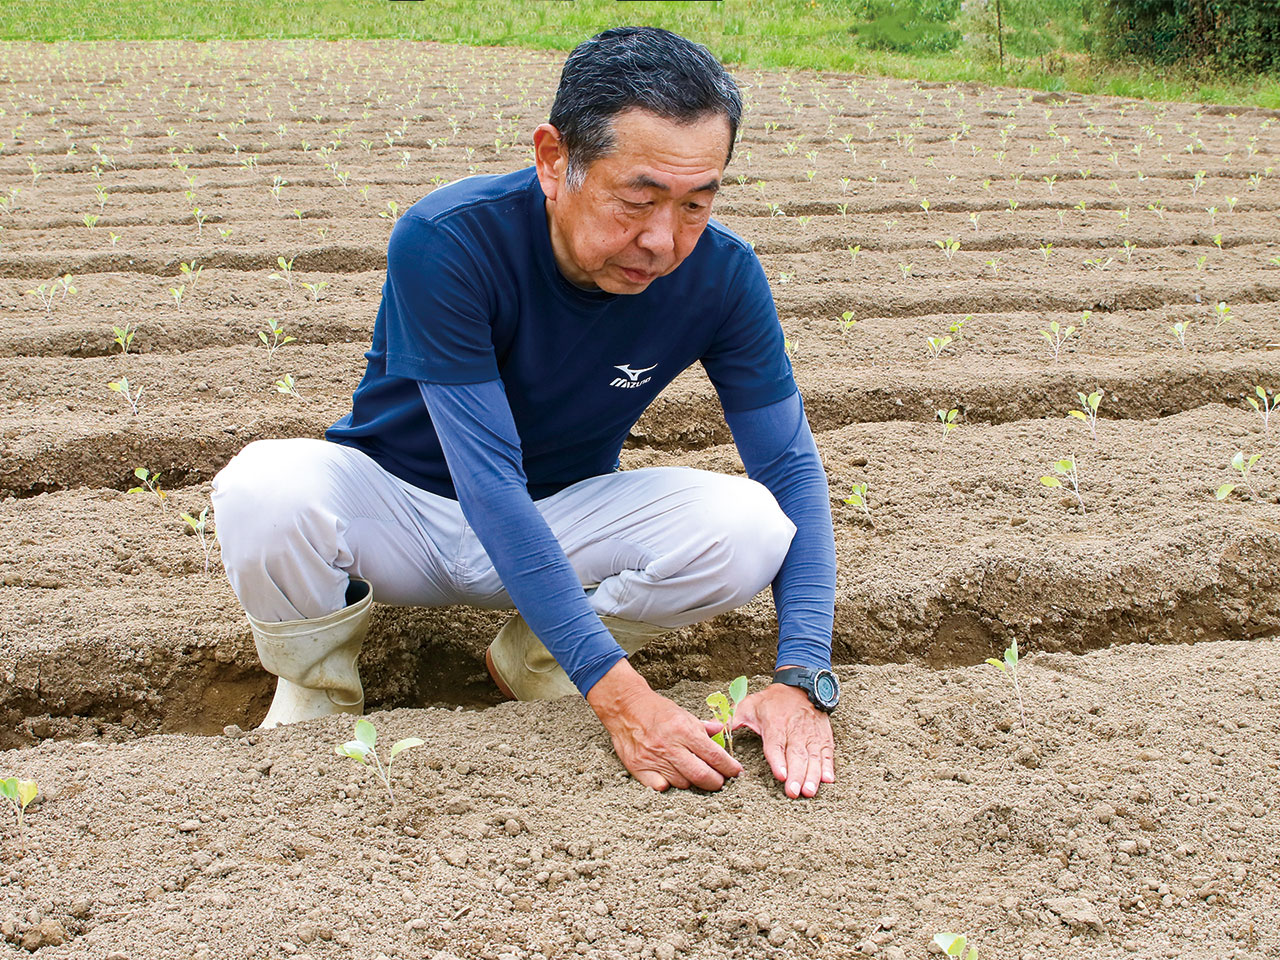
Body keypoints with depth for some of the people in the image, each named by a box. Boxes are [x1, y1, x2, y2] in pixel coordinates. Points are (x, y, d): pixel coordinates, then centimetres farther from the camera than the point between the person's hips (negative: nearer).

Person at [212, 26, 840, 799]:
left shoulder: (720, 274, -18)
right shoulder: (447, 241, -30)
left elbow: (792, 467, -13)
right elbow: (488, 482, -34)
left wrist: (803, 677, -29)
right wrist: (617, 691, -41)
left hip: (561, 521, 3)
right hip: (398, 506, -2)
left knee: (753, 525, -25)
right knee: (265, 489, -35)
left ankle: (534, 657, 1)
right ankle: (317, 688, -2)